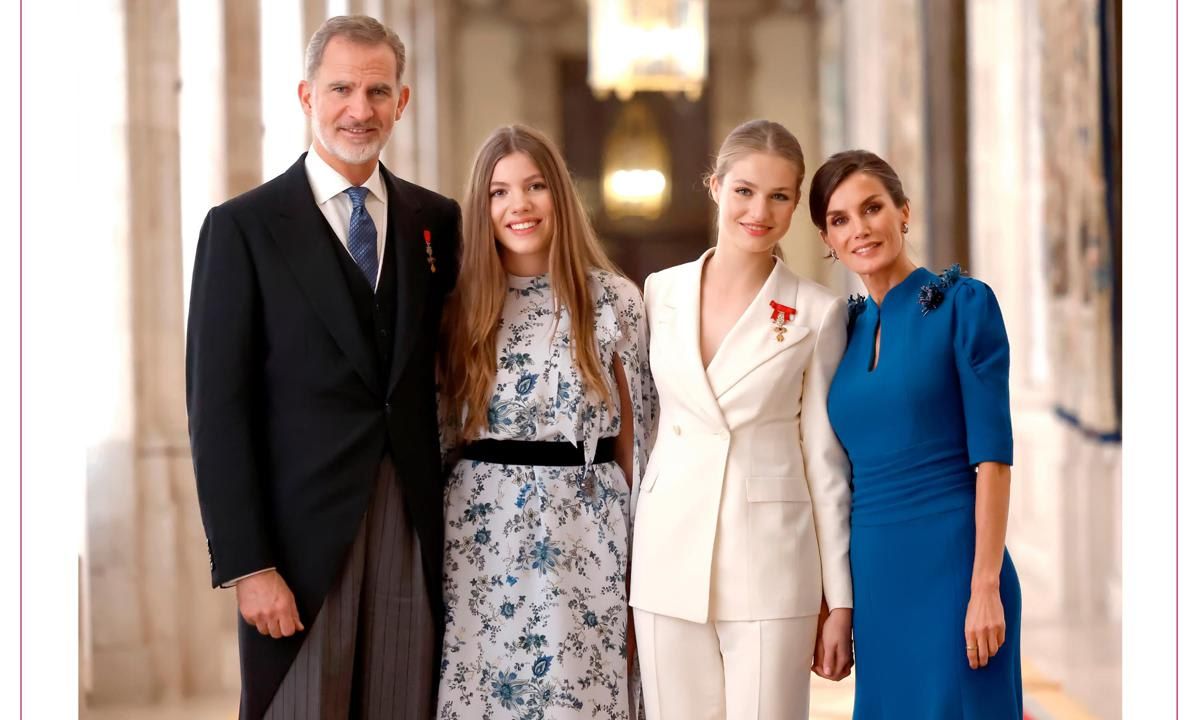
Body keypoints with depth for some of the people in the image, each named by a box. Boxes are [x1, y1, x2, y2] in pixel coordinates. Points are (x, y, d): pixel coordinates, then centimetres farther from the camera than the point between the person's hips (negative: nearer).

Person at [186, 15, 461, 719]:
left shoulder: (437, 221, 10)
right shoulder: (242, 228, -2)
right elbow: (218, 409, -6)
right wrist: (247, 565, -11)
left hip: (416, 531, 3)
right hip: (303, 533, -3)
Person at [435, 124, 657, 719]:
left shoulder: (614, 300, 0)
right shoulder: (463, 305, 5)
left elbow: (632, 436, 4)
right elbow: (442, 429, 11)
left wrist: (641, 559, 4)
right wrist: (431, 547, 8)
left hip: (582, 539, -1)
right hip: (481, 535, 1)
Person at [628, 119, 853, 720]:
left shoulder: (818, 313, -1)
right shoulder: (661, 293, 7)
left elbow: (826, 462, 1)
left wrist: (839, 602, 0)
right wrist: (626, 561, 9)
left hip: (771, 566, -3)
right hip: (669, 559, 3)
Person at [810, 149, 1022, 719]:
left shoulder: (962, 303, -5)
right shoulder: (846, 324, 11)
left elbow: (992, 453, -11)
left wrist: (986, 586, -17)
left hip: (950, 561, -5)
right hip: (872, 571, 5)